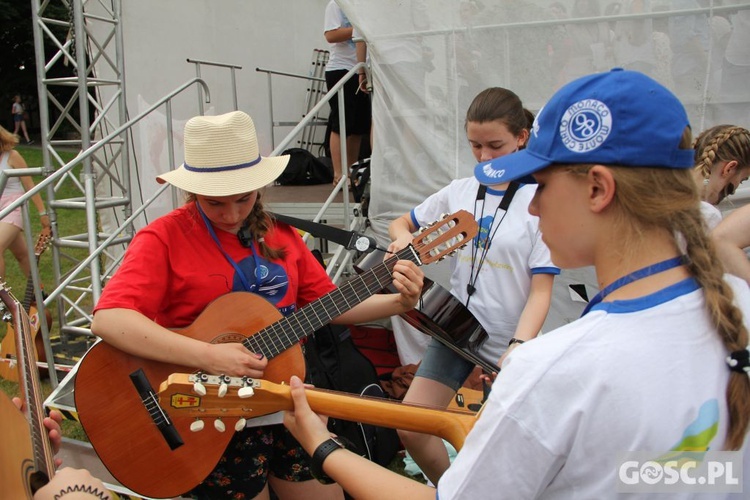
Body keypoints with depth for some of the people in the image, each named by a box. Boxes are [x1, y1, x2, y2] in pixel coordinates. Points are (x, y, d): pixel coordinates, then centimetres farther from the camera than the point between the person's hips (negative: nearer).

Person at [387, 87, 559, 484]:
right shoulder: (459, 192, 2)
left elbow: (541, 290, -12)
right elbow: (402, 223, 16)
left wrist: (518, 347, -27)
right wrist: (404, 238, -7)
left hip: (508, 342, -3)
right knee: (410, 428, 0)